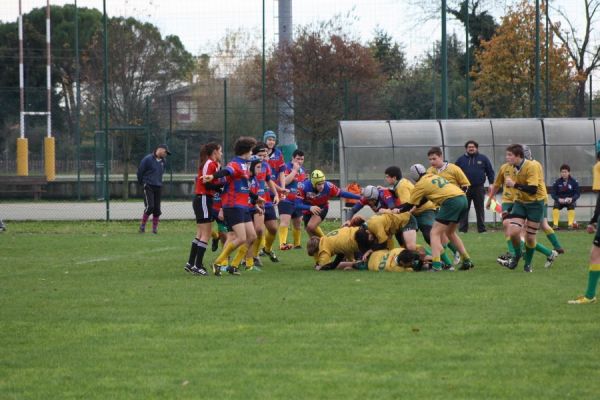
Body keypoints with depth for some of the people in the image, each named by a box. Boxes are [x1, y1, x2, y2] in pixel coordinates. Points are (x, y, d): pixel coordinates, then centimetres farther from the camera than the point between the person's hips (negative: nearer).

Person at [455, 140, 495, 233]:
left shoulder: (483, 158, 6)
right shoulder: (461, 159, 7)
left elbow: (490, 172, 8)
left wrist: (492, 184, 0)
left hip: (479, 189, 0)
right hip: (465, 188, 0)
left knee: (480, 210, 6)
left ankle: (481, 229, 11)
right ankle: (462, 229, 2)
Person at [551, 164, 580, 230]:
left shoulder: (574, 182, -6)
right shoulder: (557, 182, -5)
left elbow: (577, 194, -8)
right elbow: (553, 194, -6)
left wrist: (571, 199, -27)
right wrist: (559, 199, -27)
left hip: (570, 200, -1)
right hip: (560, 200, 1)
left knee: (571, 206, -33)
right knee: (556, 205, -30)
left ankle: (570, 224, -25)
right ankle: (555, 224, -26)